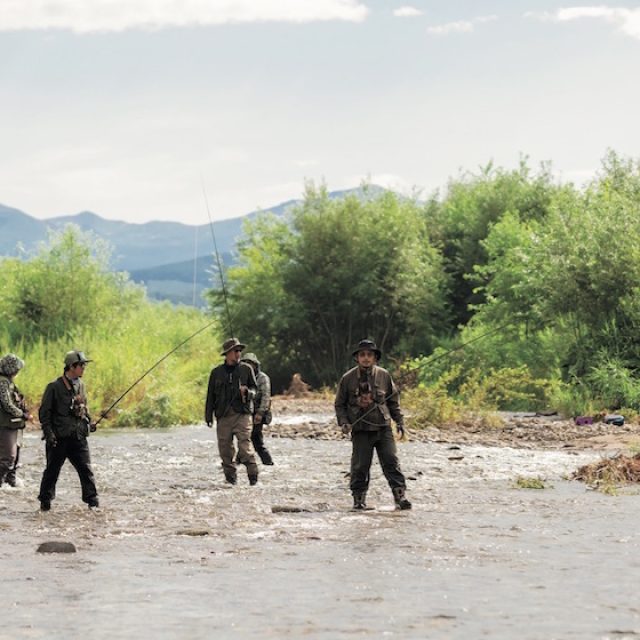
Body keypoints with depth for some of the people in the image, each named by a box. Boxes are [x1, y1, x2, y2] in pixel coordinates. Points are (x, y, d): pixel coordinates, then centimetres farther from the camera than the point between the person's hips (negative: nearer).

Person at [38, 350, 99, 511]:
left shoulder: (81, 385, 10)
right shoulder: (54, 387, -9)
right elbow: (44, 412, -7)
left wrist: (89, 422, 8)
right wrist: (48, 432, -13)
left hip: (79, 436, 5)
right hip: (59, 437, -5)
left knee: (86, 468, -2)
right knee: (52, 470, 5)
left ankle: (92, 500, 2)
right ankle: (45, 500, 18)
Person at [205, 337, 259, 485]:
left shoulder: (246, 369, 7)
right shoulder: (217, 372, 9)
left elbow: (254, 388, 12)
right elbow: (210, 395, 14)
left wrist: (247, 392, -12)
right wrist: (208, 416, 11)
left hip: (242, 413, -2)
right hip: (223, 415, 2)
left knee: (245, 445, -15)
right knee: (225, 448, 2)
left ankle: (253, 476, -15)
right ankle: (230, 476, 14)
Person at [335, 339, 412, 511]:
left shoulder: (384, 375, 5)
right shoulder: (348, 378, 0)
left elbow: (393, 401, 15)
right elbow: (339, 404, 8)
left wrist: (399, 421, 10)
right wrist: (344, 422, -6)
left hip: (383, 427, 1)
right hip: (360, 430, -1)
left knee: (391, 462, -5)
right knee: (360, 466, 1)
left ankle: (400, 496, -5)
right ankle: (359, 499, 11)